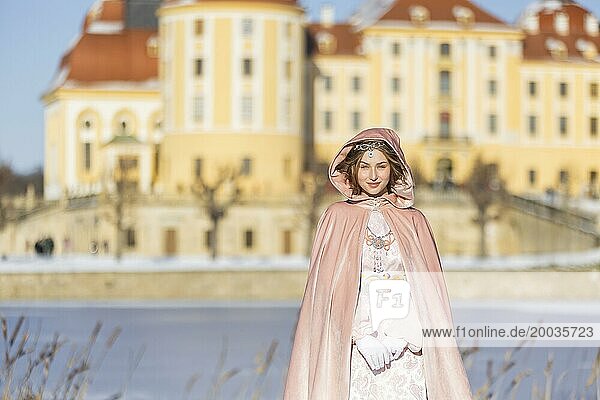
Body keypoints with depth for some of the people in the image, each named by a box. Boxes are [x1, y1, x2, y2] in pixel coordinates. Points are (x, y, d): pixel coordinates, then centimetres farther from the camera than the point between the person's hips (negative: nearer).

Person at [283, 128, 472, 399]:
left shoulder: (413, 221, 10)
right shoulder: (337, 217, 6)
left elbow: (425, 290, 5)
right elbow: (328, 288, 0)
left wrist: (398, 337, -9)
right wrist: (363, 337, -12)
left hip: (405, 349, 1)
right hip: (351, 346, -1)